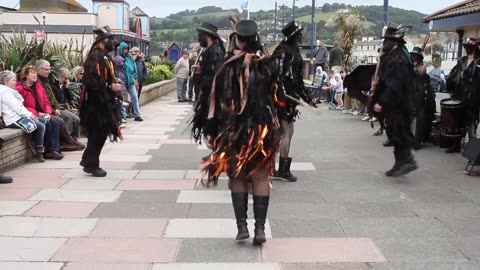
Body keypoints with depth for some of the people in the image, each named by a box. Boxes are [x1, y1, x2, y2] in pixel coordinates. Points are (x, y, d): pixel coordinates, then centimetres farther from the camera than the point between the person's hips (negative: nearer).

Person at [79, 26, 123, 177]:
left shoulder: (104, 57, 15)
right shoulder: (95, 57, -17)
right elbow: (91, 81, -26)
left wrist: (113, 83, 8)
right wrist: (110, 86, -23)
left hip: (102, 102, 10)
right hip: (96, 102, -10)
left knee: (100, 132, 16)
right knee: (98, 133, -4)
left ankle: (88, 161, 28)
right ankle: (91, 165, 5)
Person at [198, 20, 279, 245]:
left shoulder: (228, 68, -7)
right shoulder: (268, 66, -1)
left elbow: (217, 101, -6)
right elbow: (275, 98, 6)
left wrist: (211, 131, 0)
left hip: (234, 131, -1)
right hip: (263, 130, 1)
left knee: (238, 177, 11)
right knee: (260, 177, 8)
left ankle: (242, 226, 9)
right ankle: (260, 228, 5)